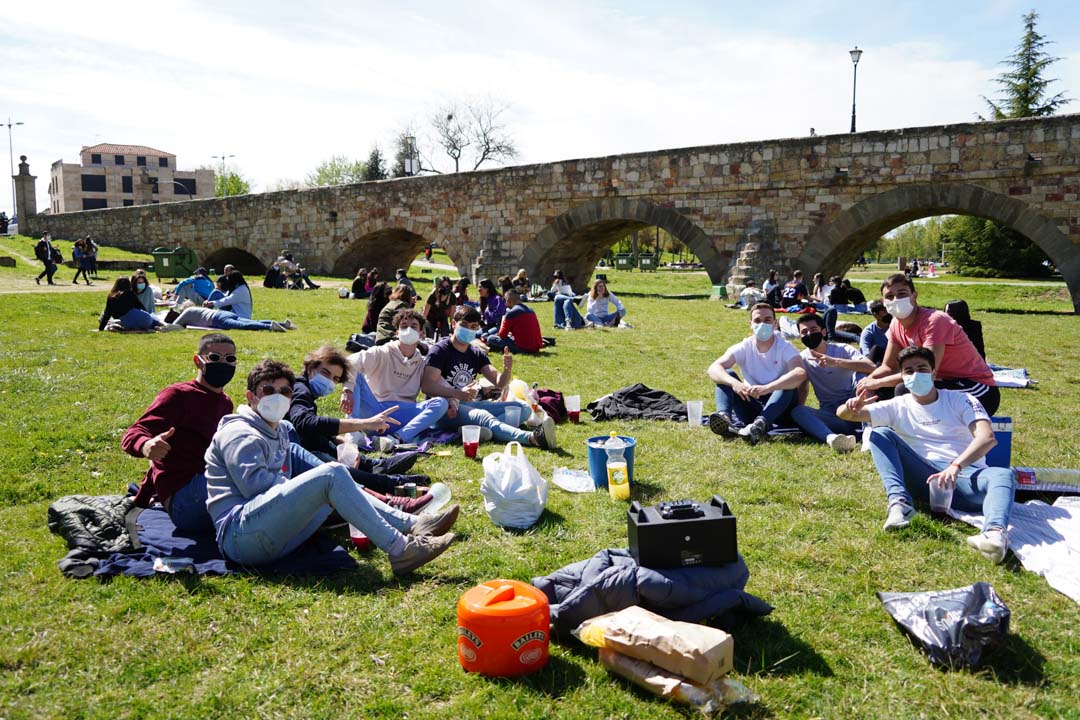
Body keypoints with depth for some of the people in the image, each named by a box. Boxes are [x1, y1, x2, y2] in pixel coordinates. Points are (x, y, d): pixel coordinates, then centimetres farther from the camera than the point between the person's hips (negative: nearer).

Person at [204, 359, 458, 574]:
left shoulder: (278, 431, 27)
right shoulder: (240, 434, -3)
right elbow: (254, 483, -17)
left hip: (271, 537, 10)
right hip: (240, 531, -10)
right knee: (333, 475, -23)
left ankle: (413, 524, -2)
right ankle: (399, 549, -29)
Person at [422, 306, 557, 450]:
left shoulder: (477, 354, 14)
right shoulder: (440, 350, -4)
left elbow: (499, 383, 4)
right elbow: (426, 386, -17)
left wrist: (508, 370, -19)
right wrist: (458, 394, -31)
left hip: (468, 405, 7)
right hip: (444, 408, -7)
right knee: (481, 416, -37)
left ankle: (482, 428, -40)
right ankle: (532, 438, -63)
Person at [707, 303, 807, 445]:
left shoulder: (785, 348, -11)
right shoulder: (744, 348, -4)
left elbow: (801, 374, -33)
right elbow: (713, 369, -20)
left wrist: (766, 388, -47)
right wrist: (734, 383, -42)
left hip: (779, 407, -2)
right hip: (752, 405, 2)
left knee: (788, 384, -31)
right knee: (726, 375, -16)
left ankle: (760, 424, -53)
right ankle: (724, 417, -41)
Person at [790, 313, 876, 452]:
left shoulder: (843, 350, -5)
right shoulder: (803, 359, 7)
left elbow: (872, 367, -24)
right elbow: (801, 390, 7)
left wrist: (836, 362, -35)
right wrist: (800, 414, -14)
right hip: (830, 416, 2)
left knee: (860, 373, -24)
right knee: (796, 411, -26)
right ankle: (831, 438, -57)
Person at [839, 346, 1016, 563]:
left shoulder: (960, 400, 8)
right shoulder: (898, 406, 13)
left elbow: (987, 437, -10)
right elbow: (842, 413, 6)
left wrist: (956, 465, -30)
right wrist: (852, 407, -22)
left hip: (965, 477, -1)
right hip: (924, 479, 2)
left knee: (1004, 474, -32)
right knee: (880, 433, -13)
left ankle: (995, 532, -62)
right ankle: (900, 503, -33)